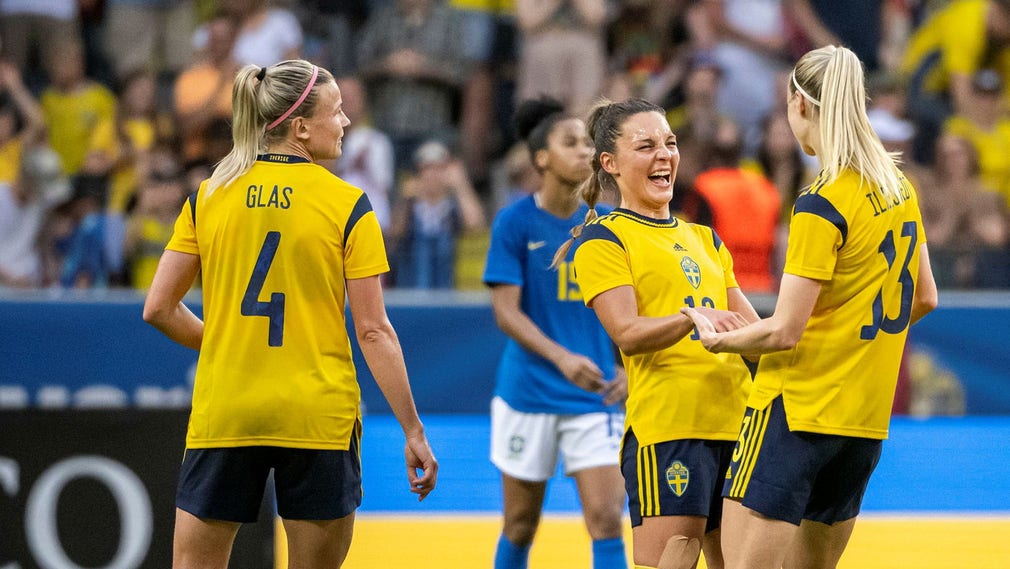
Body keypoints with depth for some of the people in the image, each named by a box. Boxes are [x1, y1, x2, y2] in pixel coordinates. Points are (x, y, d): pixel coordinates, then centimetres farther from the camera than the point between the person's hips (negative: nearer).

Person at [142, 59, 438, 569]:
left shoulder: (208, 197, 4)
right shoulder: (346, 205, -4)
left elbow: (158, 308, 5)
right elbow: (374, 331, -6)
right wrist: (413, 431, -2)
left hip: (222, 414, 2)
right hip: (319, 422, -2)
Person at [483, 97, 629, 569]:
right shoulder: (515, 222, -7)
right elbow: (506, 312, -13)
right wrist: (562, 357, -27)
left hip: (594, 396, 2)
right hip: (528, 395, -2)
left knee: (606, 517, -10)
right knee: (521, 525, 10)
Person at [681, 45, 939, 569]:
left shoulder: (821, 206, -16)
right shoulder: (899, 190, 8)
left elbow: (783, 333, -16)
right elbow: (924, 299, 19)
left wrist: (717, 338, 0)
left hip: (798, 408, -8)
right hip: (866, 419, 8)